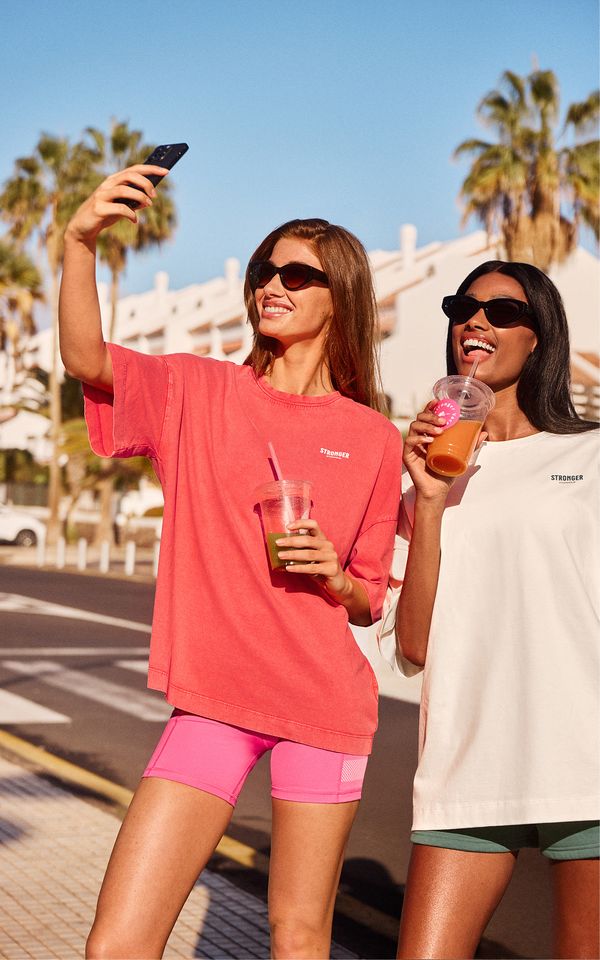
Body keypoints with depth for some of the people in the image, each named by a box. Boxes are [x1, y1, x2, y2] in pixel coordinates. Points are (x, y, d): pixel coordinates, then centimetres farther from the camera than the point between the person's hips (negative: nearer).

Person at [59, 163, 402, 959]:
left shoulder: (374, 440, 5)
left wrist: (334, 578, -10)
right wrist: (81, 242, -29)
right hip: (216, 698, 0)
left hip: (326, 706, 1)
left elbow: (369, 602, 12)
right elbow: (86, 360, -15)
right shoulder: (199, 392, 4)